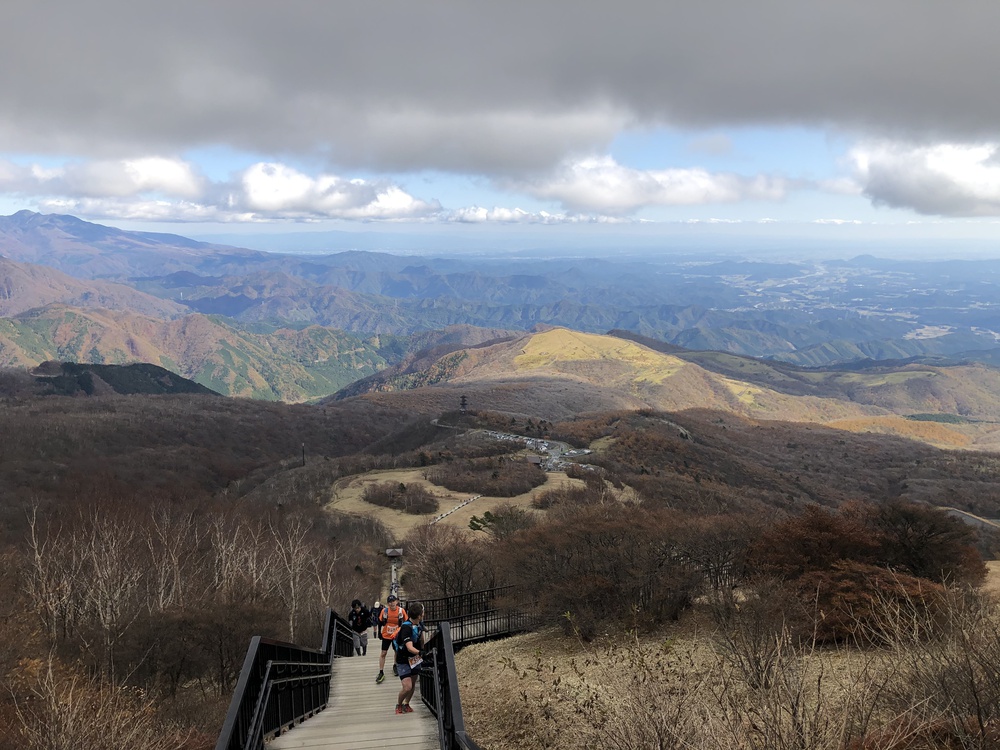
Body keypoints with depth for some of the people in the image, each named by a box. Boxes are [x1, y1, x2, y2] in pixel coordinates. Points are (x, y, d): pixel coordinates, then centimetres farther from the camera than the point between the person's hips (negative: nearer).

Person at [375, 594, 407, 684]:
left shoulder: (401, 611, -14)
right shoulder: (384, 610, -13)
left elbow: (405, 623, -3)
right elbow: (380, 622, 0)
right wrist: (379, 633, 0)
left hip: (397, 635, 1)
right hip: (386, 635, -1)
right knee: (383, 653, -4)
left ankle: (395, 666, 42)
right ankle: (381, 673, 1)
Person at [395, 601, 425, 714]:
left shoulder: (418, 624, -3)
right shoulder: (406, 628, -29)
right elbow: (410, 647, -40)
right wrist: (420, 653, -53)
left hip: (414, 659, 7)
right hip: (403, 661, -7)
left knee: (413, 685, 11)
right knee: (407, 687, -14)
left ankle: (406, 704, 34)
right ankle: (398, 705, 13)